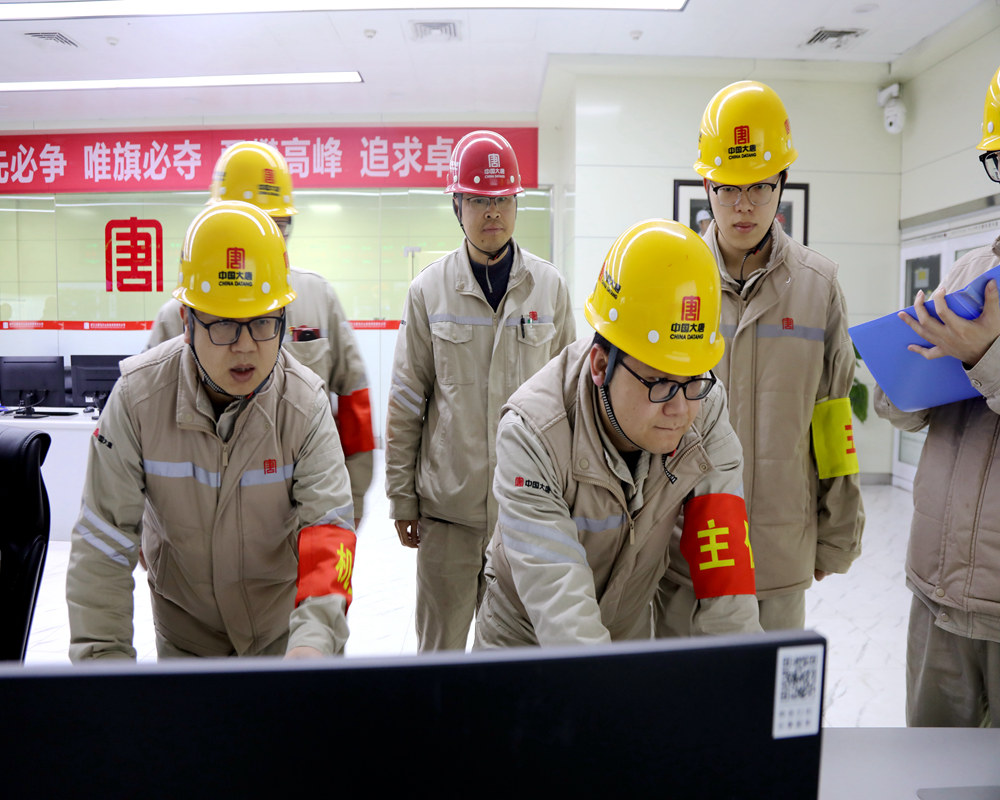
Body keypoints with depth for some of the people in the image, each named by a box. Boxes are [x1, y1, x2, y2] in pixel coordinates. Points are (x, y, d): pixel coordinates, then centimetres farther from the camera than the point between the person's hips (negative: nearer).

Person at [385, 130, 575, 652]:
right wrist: (401, 496, 2)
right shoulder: (429, 290, 0)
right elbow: (405, 403, 2)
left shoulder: (549, 286, 3)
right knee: (439, 645, 10)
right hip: (448, 503, 0)